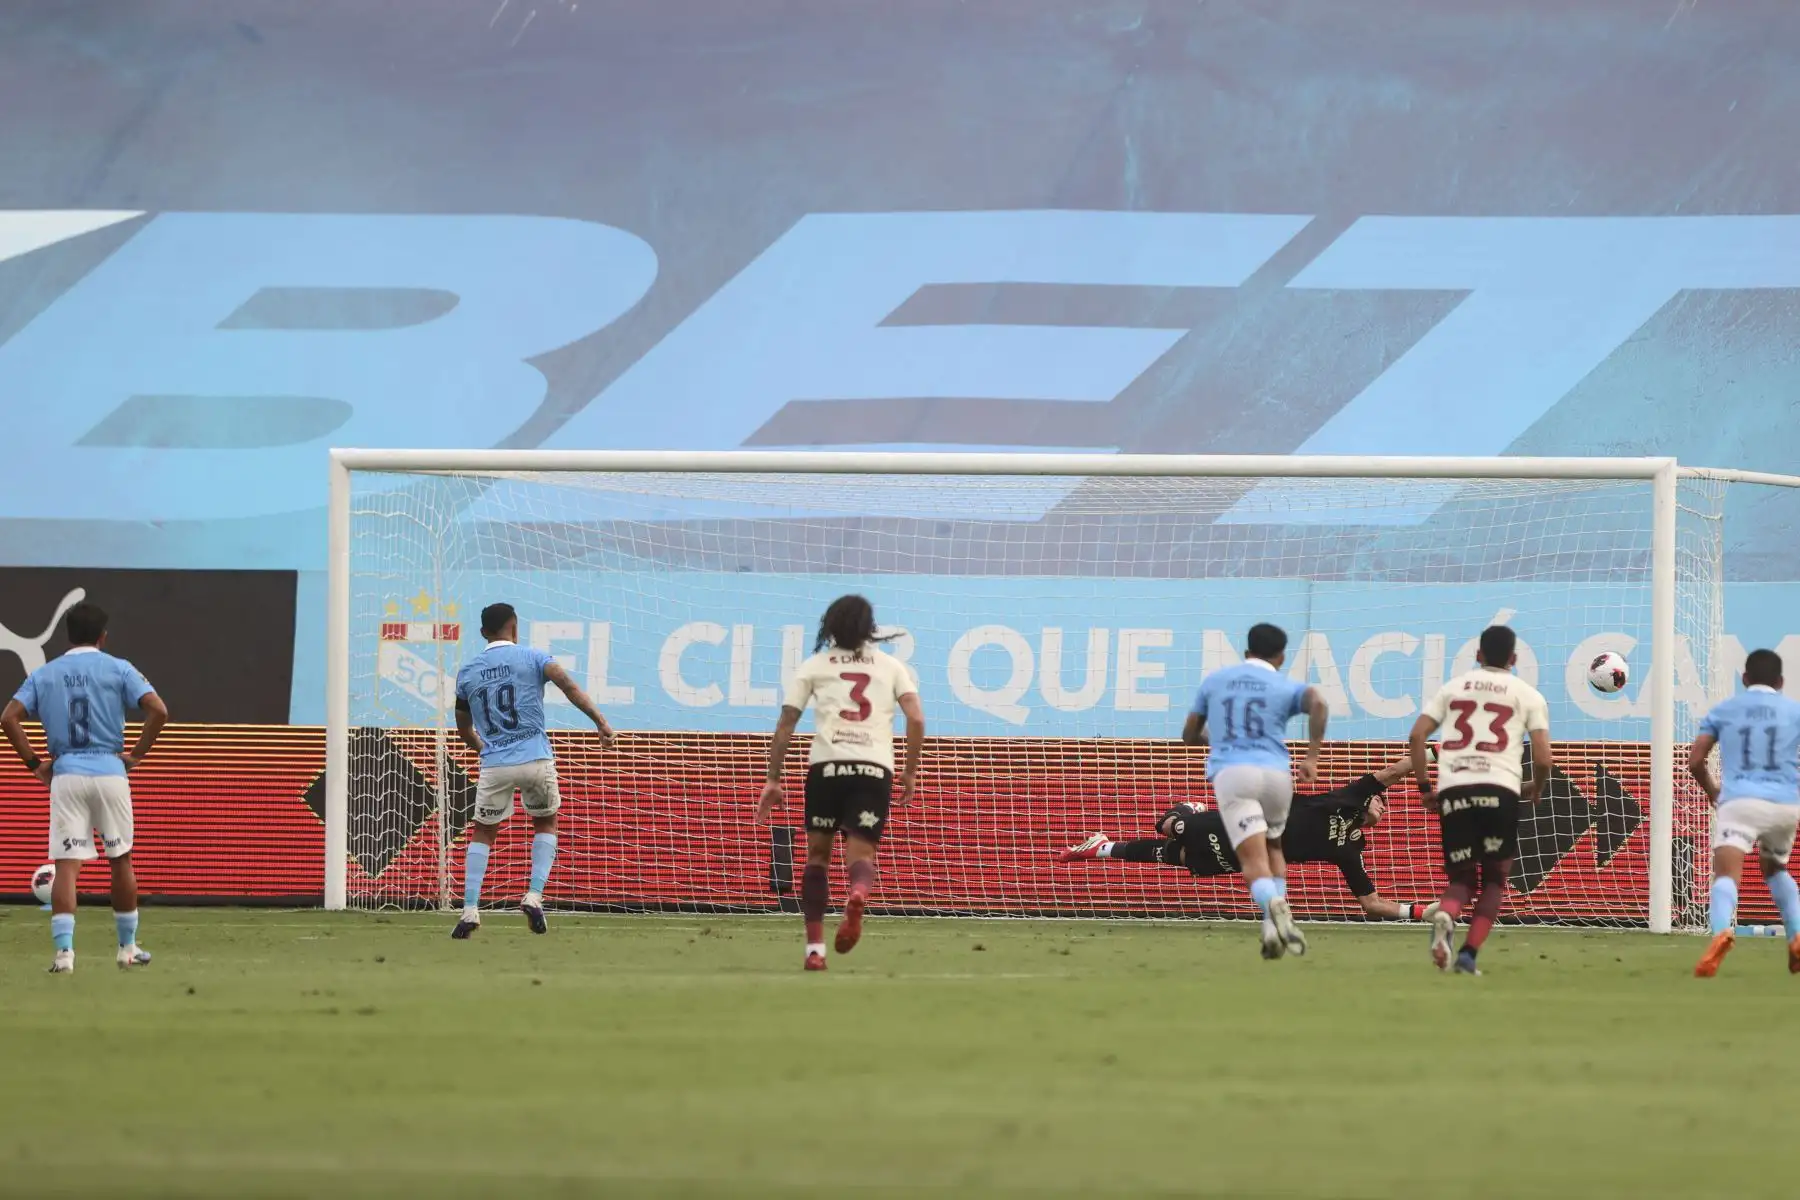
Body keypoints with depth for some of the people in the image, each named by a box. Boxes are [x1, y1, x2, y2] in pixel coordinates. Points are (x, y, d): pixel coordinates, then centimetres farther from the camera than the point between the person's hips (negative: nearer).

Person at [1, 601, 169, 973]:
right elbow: (158, 710, -9)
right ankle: (128, 948, 20)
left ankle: (64, 950, -16)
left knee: (66, 865, -3)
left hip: (65, 775, 1)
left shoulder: (44, 675, 9)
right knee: (120, 860, 13)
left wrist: (34, 764, 3)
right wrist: (136, 755, 0)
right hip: (110, 772, -1)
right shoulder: (118, 669, 3)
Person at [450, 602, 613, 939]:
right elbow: (568, 686, -14)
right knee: (545, 823, 20)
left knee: (482, 833, 14)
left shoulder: (467, 672, 11)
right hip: (536, 760, -1)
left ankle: (470, 911, 1)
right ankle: (534, 897, 4)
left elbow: (463, 730, 21)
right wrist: (600, 722, -15)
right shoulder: (532, 657, 2)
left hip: (494, 765, 1)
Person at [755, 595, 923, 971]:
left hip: (827, 766, 0)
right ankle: (858, 895, -40)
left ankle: (815, 949, 4)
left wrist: (773, 781, 11)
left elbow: (785, 724, 8)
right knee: (861, 854, -1)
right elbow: (916, 718, 4)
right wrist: (910, 772, 12)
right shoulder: (891, 666, 17)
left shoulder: (814, 666, 15)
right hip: (875, 768, 0)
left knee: (818, 853, 14)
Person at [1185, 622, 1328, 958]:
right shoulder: (1285, 687, 13)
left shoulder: (1214, 681, 20)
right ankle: (1275, 924, 8)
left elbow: (1190, 735, 26)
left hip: (1230, 774, -1)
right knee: (1273, 848, 25)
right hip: (1275, 774, 1)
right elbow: (1318, 703, -11)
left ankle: (1274, 906, -44)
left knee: (1253, 858, -13)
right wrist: (1312, 757, -7)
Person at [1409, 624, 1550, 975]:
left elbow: (1417, 735, 9)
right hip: (1499, 789, -2)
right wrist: (1535, 789, 23)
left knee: (1462, 878, 11)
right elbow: (1542, 757, 3)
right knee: (1495, 879, 14)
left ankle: (1445, 915, -24)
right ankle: (1469, 954, -3)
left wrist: (1424, 787, 15)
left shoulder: (1454, 687, 19)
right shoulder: (1528, 695, 13)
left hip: (1452, 790, 2)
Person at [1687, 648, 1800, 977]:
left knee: (1726, 873, -18)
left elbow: (1695, 761, 10)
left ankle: (1723, 931, -48)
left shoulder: (1722, 710, 15)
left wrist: (1713, 792, 27)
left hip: (1740, 799, -2)